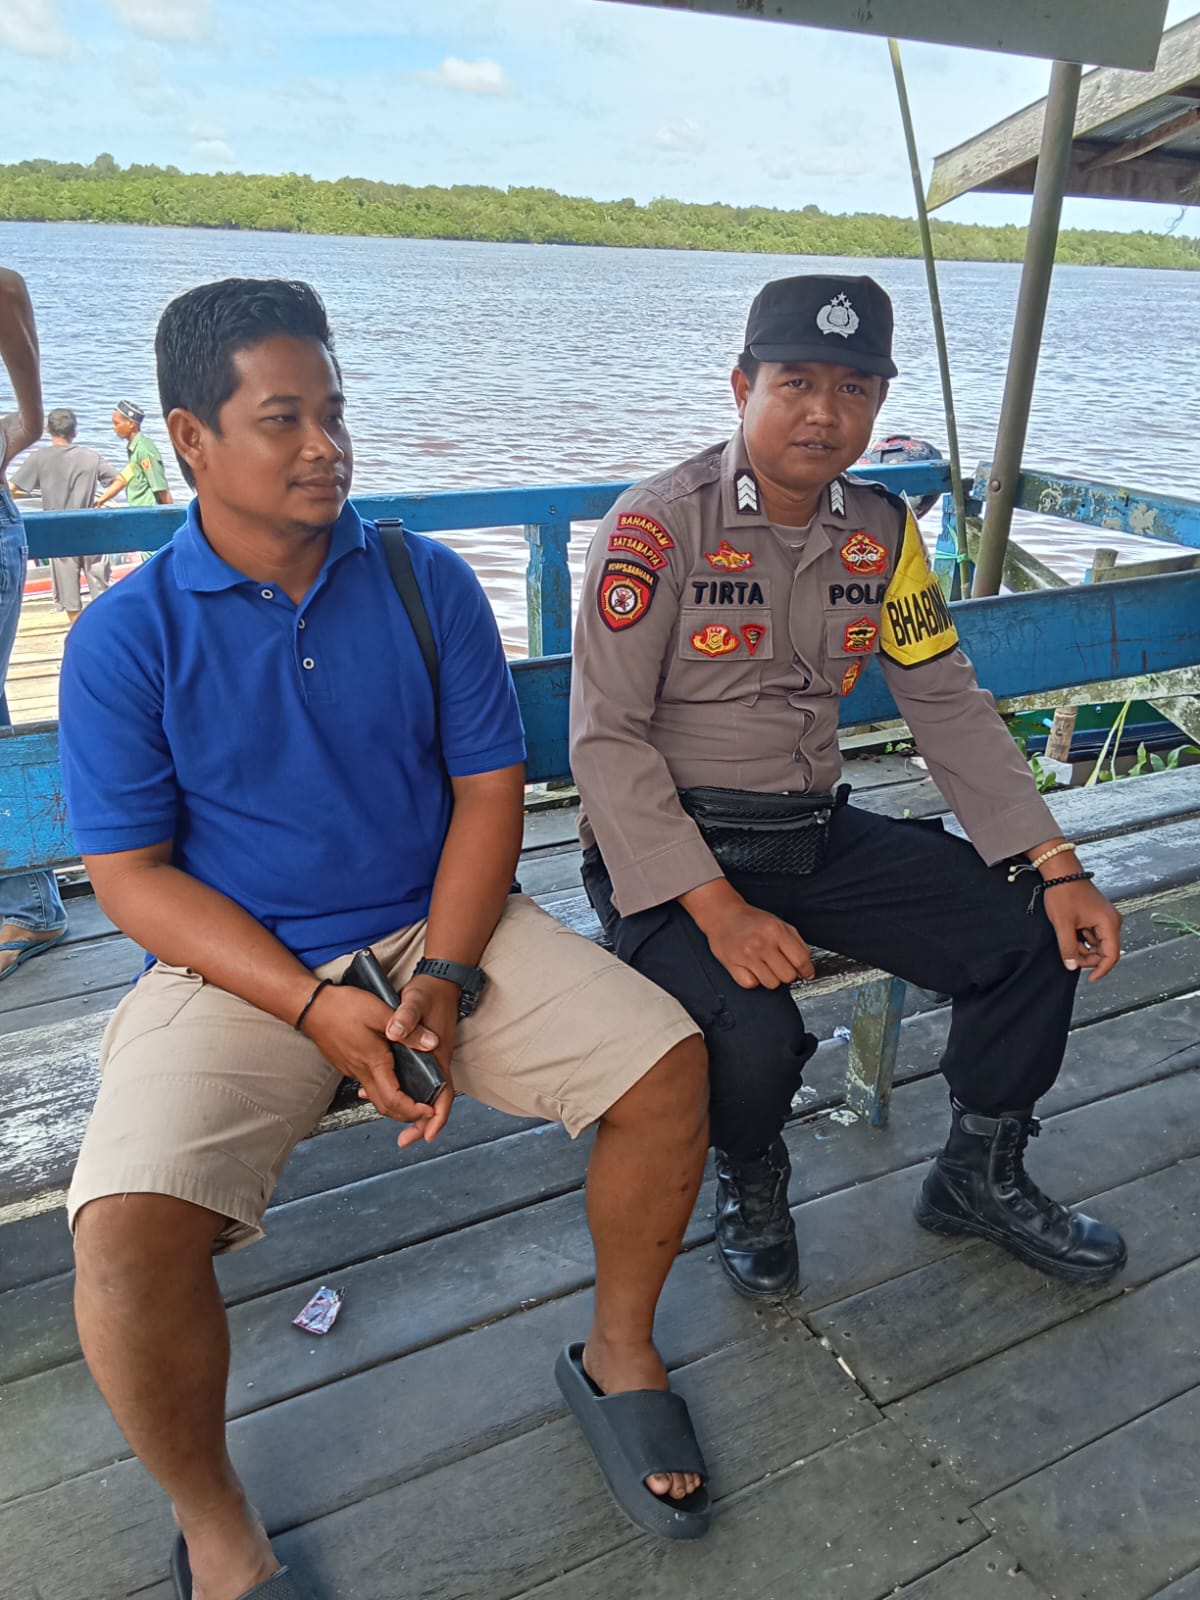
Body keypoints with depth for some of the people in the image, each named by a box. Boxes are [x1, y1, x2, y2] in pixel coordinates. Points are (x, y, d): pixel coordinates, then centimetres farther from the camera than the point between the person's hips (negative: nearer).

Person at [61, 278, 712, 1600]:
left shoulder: (426, 584, 1)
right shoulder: (125, 637, -5)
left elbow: (489, 787, 1)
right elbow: (131, 877, -7)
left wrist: (447, 977, -13)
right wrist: (317, 1009, -18)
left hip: (439, 927, 3)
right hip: (236, 968, -2)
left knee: (669, 1064, -14)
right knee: (125, 1229, -25)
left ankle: (618, 1351, 14)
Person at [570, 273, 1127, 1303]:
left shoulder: (882, 532, 6)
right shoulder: (659, 525, -13)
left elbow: (949, 704, 7)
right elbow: (607, 738, -18)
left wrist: (1057, 866, -1)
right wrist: (718, 910, -26)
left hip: (817, 833, 6)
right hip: (669, 847, -5)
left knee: (1040, 934, -4)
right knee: (753, 1038, -30)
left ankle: (981, 1177, 21)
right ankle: (751, 1187, 9)